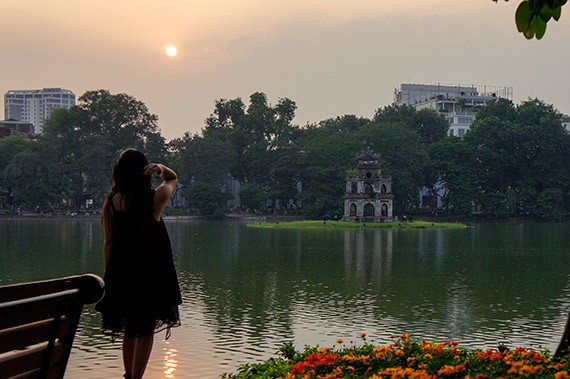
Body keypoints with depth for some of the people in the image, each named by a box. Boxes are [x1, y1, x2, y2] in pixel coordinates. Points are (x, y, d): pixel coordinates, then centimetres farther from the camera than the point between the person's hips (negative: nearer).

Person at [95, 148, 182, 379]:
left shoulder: (112, 202, -4)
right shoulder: (156, 198, -10)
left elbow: (108, 241, 1)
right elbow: (173, 179, 11)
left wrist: (109, 275, 10)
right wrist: (160, 168, -10)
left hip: (121, 274, 3)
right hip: (151, 274, -3)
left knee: (130, 329, 19)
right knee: (145, 330, 4)